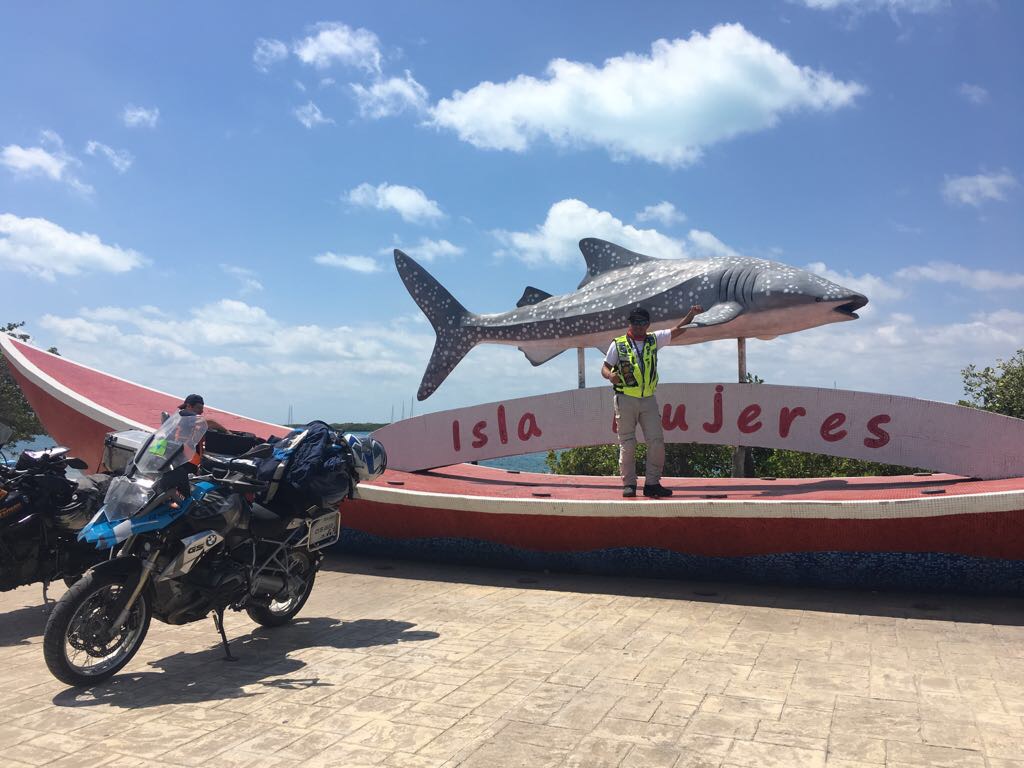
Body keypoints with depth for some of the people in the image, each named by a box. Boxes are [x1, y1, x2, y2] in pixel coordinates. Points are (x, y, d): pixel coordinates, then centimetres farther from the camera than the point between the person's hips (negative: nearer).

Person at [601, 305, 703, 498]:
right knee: (627, 444, 0)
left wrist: (692, 314, -7)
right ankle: (629, 484, 8)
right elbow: (605, 368, 2)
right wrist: (610, 375, -20)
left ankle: (652, 484, 7)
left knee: (657, 441, -2)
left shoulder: (654, 340, 9)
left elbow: (678, 330, 8)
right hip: (626, 400, -3)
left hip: (648, 399, 3)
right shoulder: (618, 344, 2)